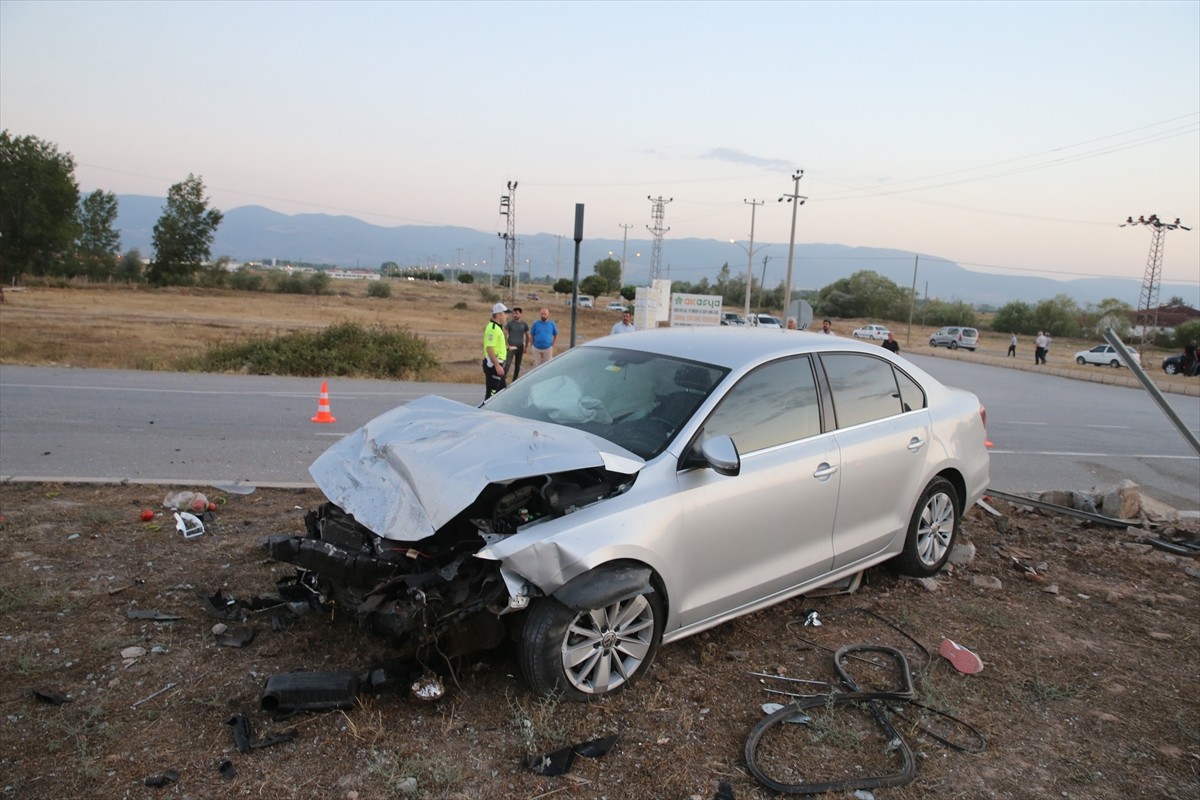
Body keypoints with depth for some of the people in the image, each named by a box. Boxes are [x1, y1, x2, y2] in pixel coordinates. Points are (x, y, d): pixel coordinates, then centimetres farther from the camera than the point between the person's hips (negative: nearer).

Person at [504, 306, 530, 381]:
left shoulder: (524, 324, 3)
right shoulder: (510, 323, -3)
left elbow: (527, 336, 12)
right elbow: (505, 335, -3)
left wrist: (525, 347, 10)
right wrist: (508, 345, -9)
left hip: (520, 347, 3)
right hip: (511, 347, -3)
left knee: (518, 365, 8)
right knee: (508, 364, -15)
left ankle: (514, 381, 18)